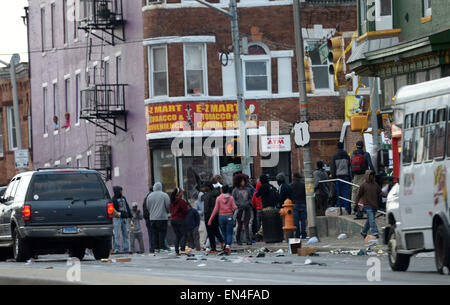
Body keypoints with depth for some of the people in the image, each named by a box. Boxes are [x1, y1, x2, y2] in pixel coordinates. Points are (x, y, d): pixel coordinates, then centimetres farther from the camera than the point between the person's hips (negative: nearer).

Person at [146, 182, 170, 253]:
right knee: (162, 233, -3)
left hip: (152, 218, 4)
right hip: (162, 217, -4)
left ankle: (156, 248, 6)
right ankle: (162, 248, -8)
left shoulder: (149, 196, 6)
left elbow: (148, 207, 9)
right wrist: (167, 212, 16)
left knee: (154, 234, 7)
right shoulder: (164, 195, -6)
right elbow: (168, 206, -4)